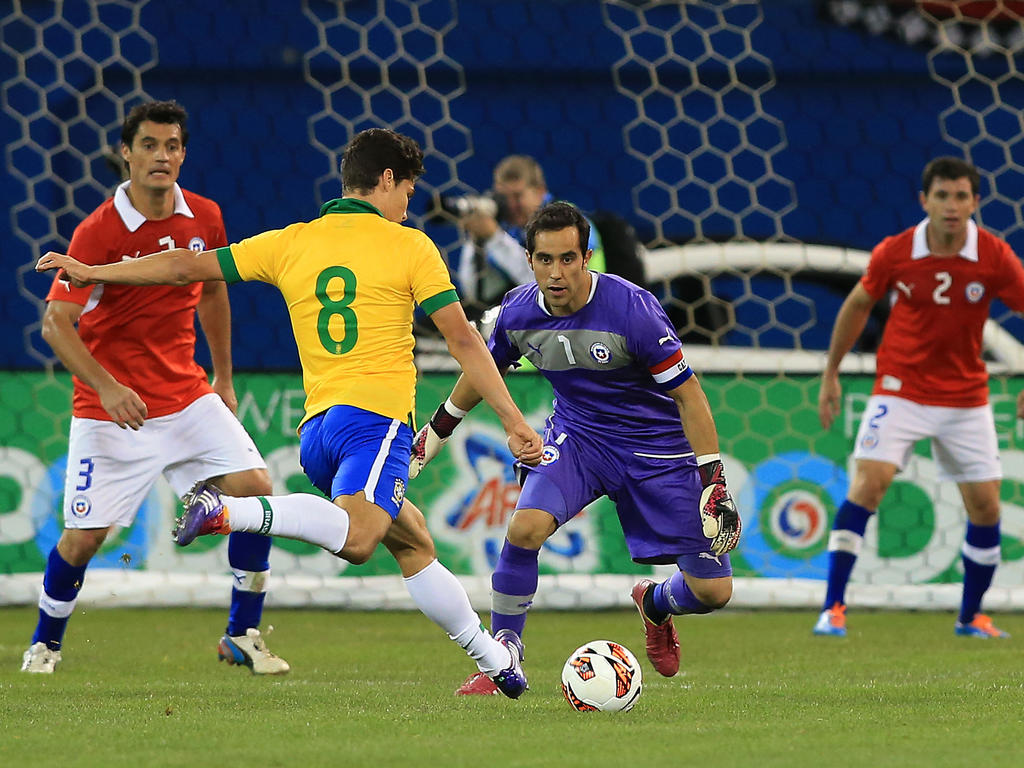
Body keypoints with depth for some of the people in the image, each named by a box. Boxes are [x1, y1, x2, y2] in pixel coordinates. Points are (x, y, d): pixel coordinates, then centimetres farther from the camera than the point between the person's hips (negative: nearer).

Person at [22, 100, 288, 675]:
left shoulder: (204, 218, -1)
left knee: (255, 489, -11)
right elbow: (57, 323, -19)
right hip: (112, 410, -4)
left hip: (188, 397, 4)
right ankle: (46, 642, 24)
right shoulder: (99, 232, -17)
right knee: (84, 537, -4)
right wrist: (107, 386, -32)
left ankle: (243, 636, 2)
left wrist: (224, 380, 21)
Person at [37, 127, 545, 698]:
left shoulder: (292, 244, 16)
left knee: (416, 544, 20)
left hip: (316, 426, 7)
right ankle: (227, 511, -42)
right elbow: (463, 340, 2)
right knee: (356, 538, -29)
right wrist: (514, 422, 6)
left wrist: (90, 272, 25)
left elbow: (188, 267, 16)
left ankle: (493, 657, 22)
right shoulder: (408, 246, 6)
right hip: (375, 414, -7)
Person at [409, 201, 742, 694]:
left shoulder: (631, 309, -26)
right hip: (576, 435, 2)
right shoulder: (518, 311, -11)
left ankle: (654, 604, 32)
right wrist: (435, 432, 23)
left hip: (656, 448, -2)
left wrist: (714, 483, -22)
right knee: (525, 526, -29)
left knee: (713, 591, -6)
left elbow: (687, 394, -19)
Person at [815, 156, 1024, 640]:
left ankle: (971, 616, 22)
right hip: (900, 390, -2)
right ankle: (832, 609, -15)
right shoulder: (894, 253, -11)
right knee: (868, 484, -19)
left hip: (965, 397, 2)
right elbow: (857, 306, 6)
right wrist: (831, 375, 10)